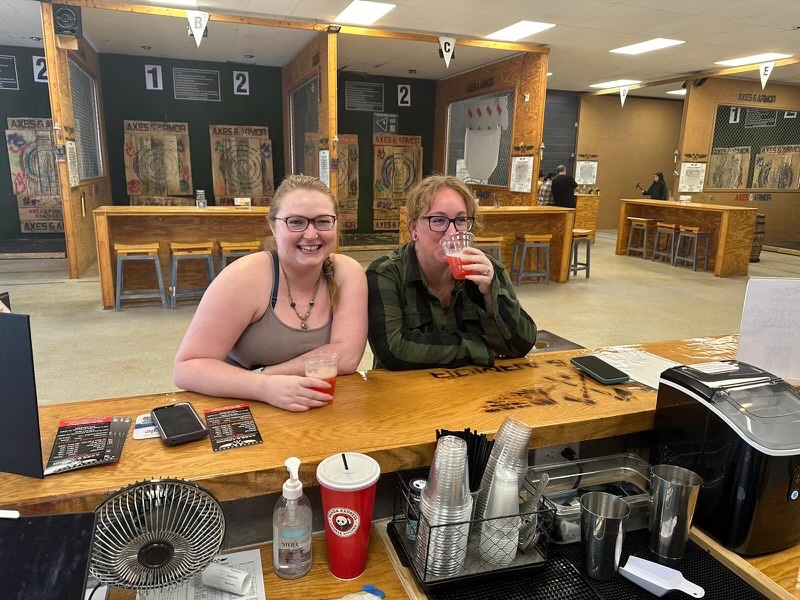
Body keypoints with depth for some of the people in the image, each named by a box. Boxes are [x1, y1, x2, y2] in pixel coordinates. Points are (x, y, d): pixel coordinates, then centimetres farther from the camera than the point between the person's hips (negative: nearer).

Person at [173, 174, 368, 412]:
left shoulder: (348, 272, -7)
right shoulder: (245, 276, -15)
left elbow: (346, 356, -15)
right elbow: (187, 367, -17)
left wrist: (264, 374, -19)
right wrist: (265, 386, -31)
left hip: (322, 410, 2)